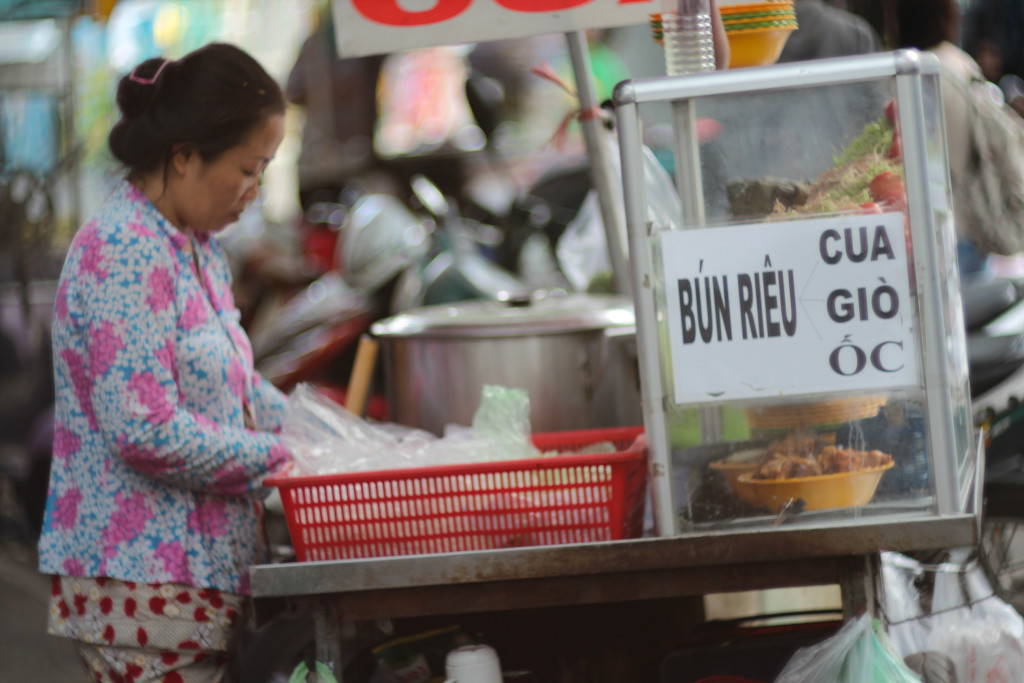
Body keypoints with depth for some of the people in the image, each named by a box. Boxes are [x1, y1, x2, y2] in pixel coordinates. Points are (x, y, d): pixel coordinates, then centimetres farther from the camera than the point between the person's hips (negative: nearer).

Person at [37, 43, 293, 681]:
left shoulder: (196, 246, 15)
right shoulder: (123, 253, -17)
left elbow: (233, 383, 27)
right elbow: (147, 432, -22)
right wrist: (273, 458, -13)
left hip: (199, 575, 10)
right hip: (145, 586, -10)